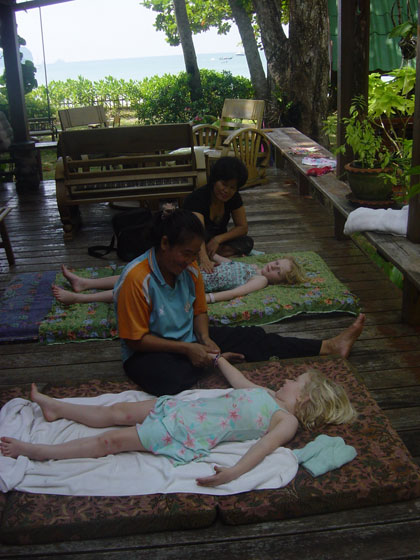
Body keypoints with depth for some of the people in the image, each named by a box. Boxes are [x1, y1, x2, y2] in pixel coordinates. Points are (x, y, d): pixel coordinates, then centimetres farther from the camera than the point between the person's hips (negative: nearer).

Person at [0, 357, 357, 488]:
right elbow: (239, 381, 32)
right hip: (181, 408, 7)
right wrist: (218, 357, 45)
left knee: (114, 440, -8)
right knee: (118, 412, 7)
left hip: (189, 437, -7)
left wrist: (234, 472, -37)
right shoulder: (265, 393, 17)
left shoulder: (287, 420, -6)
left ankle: (40, 451, -2)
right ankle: (54, 406, 24)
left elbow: (263, 448, -20)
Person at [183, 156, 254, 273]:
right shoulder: (197, 198, -28)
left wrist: (218, 239, -23)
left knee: (247, 243, -22)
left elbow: (243, 228, -6)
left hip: (215, 242, 5)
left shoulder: (234, 197, -8)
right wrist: (204, 260, -61)